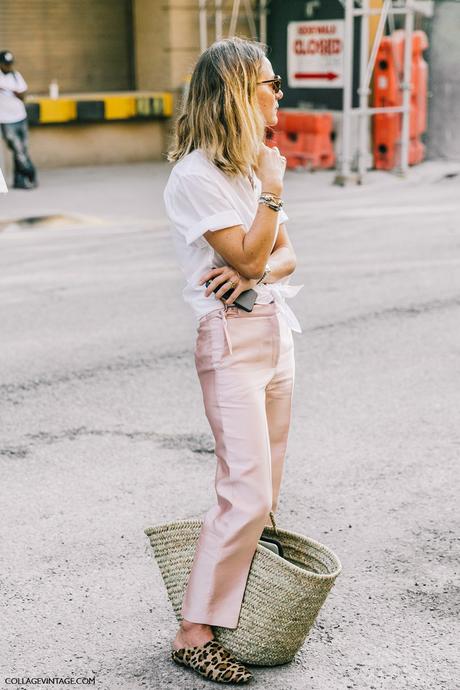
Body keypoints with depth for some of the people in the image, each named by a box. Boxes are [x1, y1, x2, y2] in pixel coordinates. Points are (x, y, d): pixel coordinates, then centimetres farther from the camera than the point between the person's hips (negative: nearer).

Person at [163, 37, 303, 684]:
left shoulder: (252, 164, 13)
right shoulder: (196, 176, -13)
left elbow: (285, 255, 10)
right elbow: (247, 255, -15)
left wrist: (259, 271, -10)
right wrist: (272, 188, -12)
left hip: (276, 327, 9)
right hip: (231, 337, -9)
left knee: (266, 492, 10)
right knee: (247, 494, -12)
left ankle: (243, 602, 21)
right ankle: (194, 633, -2)